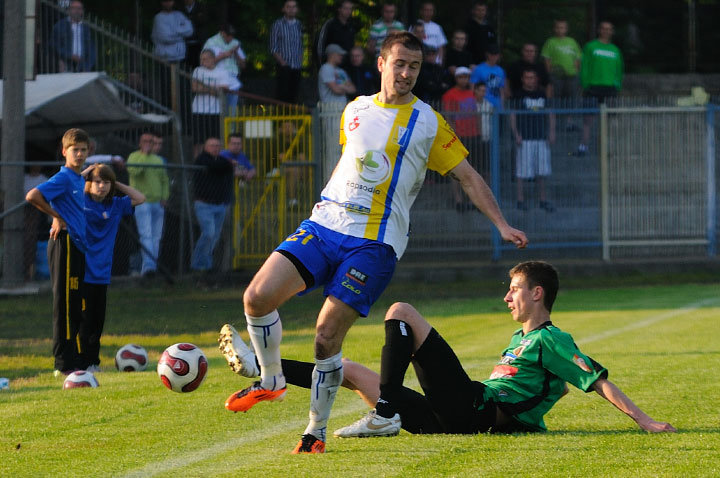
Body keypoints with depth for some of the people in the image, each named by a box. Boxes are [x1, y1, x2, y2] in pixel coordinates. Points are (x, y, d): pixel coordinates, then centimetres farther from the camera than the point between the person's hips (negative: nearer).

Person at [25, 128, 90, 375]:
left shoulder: (80, 180, 16)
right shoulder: (63, 178, -11)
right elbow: (32, 196, -23)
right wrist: (57, 217, -15)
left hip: (77, 244, 9)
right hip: (65, 242, -9)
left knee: (76, 307, 11)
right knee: (65, 304, -7)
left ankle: (72, 359, 17)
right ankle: (64, 363, -6)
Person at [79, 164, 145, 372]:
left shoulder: (115, 205, 11)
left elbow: (139, 198, 19)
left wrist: (117, 184, 11)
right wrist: (82, 175, -6)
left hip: (102, 272, 5)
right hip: (82, 271, -5)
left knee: (98, 319, 7)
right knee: (84, 318, -6)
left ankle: (93, 361, 15)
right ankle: (84, 362, -3)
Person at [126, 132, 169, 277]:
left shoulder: (158, 160, 17)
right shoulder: (134, 156, 0)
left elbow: (165, 180, 22)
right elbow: (134, 170, -21)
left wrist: (164, 197, 7)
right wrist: (144, 154, -15)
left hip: (158, 203, 6)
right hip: (142, 202, -6)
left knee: (156, 238, 5)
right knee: (146, 235, -18)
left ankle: (150, 267, 12)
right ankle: (149, 265, -27)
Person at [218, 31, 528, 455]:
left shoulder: (428, 124, 3)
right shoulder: (355, 111, 14)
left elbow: (468, 177, 6)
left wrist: (502, 224, -1)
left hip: (374, 243, -4)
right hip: (323, 225, 4)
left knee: (327, 335, -11)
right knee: (257, 297, -13)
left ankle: (316, 431, 7)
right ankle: (272, 381, 12)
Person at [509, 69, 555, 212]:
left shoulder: (542, 95, 13)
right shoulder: (519, 95, -1)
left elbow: (550, 114, 18)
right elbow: (512, 116, -3)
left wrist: (551, 132, 7)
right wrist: (516, 134, -12)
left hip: (541, 137, 5)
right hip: (525, 139, -4)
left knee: (542, 171, 7)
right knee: (522, 171, -3)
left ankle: (543, 199, 14)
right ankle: (521, 199, 4)